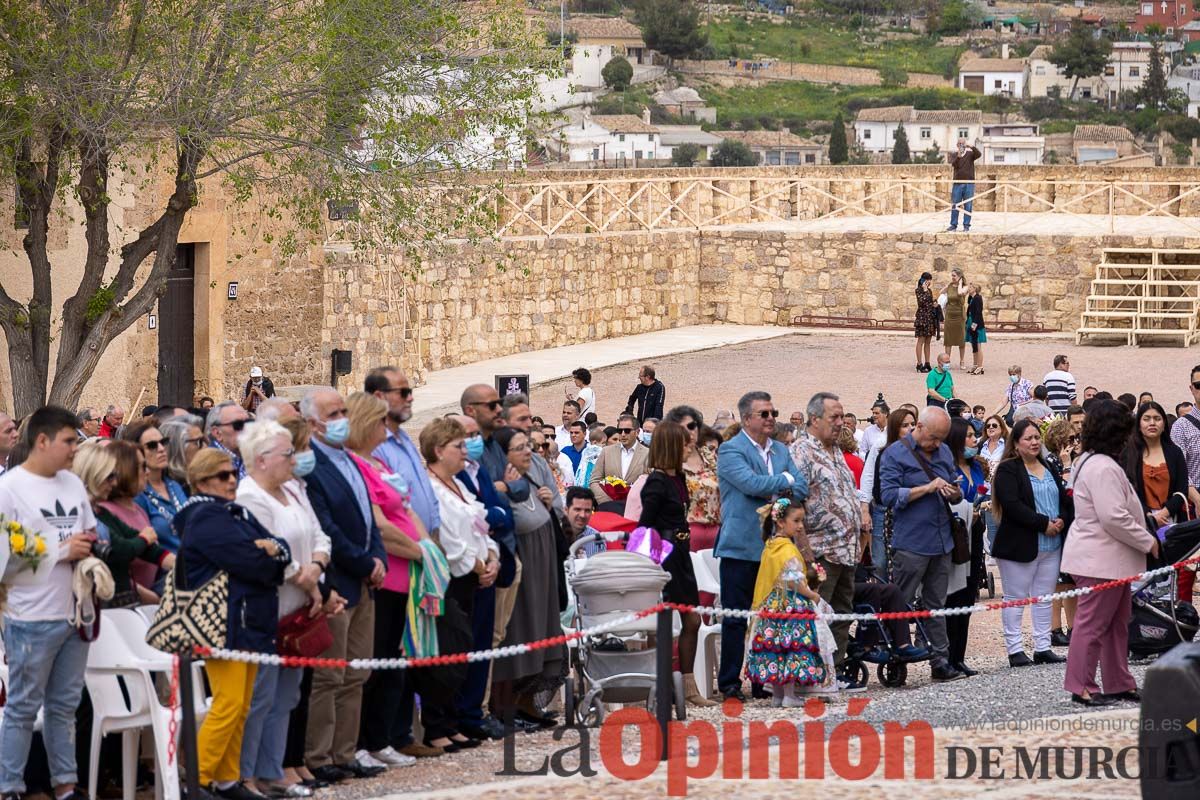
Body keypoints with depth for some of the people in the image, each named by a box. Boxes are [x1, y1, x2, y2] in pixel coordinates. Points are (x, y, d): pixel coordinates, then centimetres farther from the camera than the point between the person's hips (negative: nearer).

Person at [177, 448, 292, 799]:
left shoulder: (239, 514, 18)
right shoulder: (205, 519, -11)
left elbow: (282, 549, 11)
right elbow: (251, 563, -19)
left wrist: (271, 550, -11)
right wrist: (269, 557, 2)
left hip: (249, 622, 9)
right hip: (222, 624, -9)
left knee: (241, 707, 10)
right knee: (229, 704, -13)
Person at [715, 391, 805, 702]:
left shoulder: (781, 451, 16)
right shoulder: (730, 451, -6)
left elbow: (801, 489, 9)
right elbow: (752, 483, -20)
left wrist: (775, 496, -11)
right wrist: (785, 480, -4)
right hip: (741, 546, -6)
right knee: (735, 617, -4)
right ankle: (730, 682, 1)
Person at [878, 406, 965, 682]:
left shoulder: (944, 452, 14)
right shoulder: (895, 454, -6)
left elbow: (954, 490, 23)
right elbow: (889, 494, -14)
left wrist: (954, 493, -2)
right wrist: (928, 488, -18)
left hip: (941, 541, 6)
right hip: (910, 542, -6)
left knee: (936, 606, 10)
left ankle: (940, 662, 13)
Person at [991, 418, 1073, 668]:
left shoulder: (1050, 469, 17)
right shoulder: (1007, 470, -6)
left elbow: (1066, 500, 17)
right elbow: (1012, 505, -17)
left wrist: (1062, 521, -5)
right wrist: (1044, 524, -18)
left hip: (1051, 545, 7)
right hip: (1019, 545, -7)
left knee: (1044, 598, 8)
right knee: (1016, 598, -2)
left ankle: (1043, 647, 13)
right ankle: (1015, 650, 0)